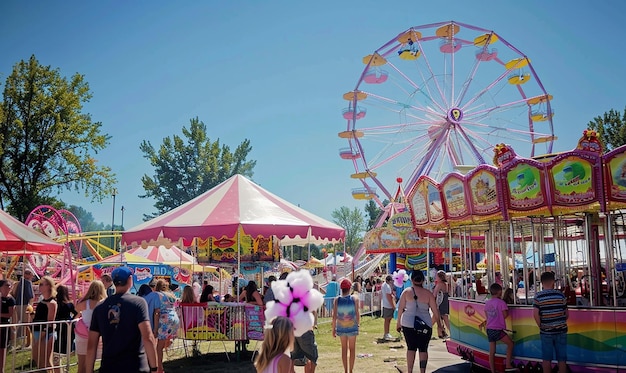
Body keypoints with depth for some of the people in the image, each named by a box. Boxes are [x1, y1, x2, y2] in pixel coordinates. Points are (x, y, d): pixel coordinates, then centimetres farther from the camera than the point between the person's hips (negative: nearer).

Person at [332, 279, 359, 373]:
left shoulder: (337, 300, -7)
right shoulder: (355, 298, -10)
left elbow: (334, 316, -7)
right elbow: (357, 313, -9)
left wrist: (333, 329, 2)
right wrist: (358, 323, 8)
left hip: (341, 328, 1)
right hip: (352, 327, -1)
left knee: (344, 349, 15)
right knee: (352, 349, 12)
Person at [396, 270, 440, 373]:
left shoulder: (406, 292, -2)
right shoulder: (428, 294, -3)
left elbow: (400, 308, 1)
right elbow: (435, 312, -1)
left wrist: (399, 323, 11)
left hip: (408, 324, 1)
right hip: (425, 325, -1)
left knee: (411, 348, 11)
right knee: (423, 349, 8)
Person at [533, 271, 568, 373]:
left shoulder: (538, 297, -7)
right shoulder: (561, 295, -2)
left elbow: (535, 314, -14)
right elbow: (567, 313, 3)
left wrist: (541, 326, 0)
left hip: (546, 331, -1)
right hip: (561, 330, 1)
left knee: (546, 359, 8)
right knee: (561, 358, 8)